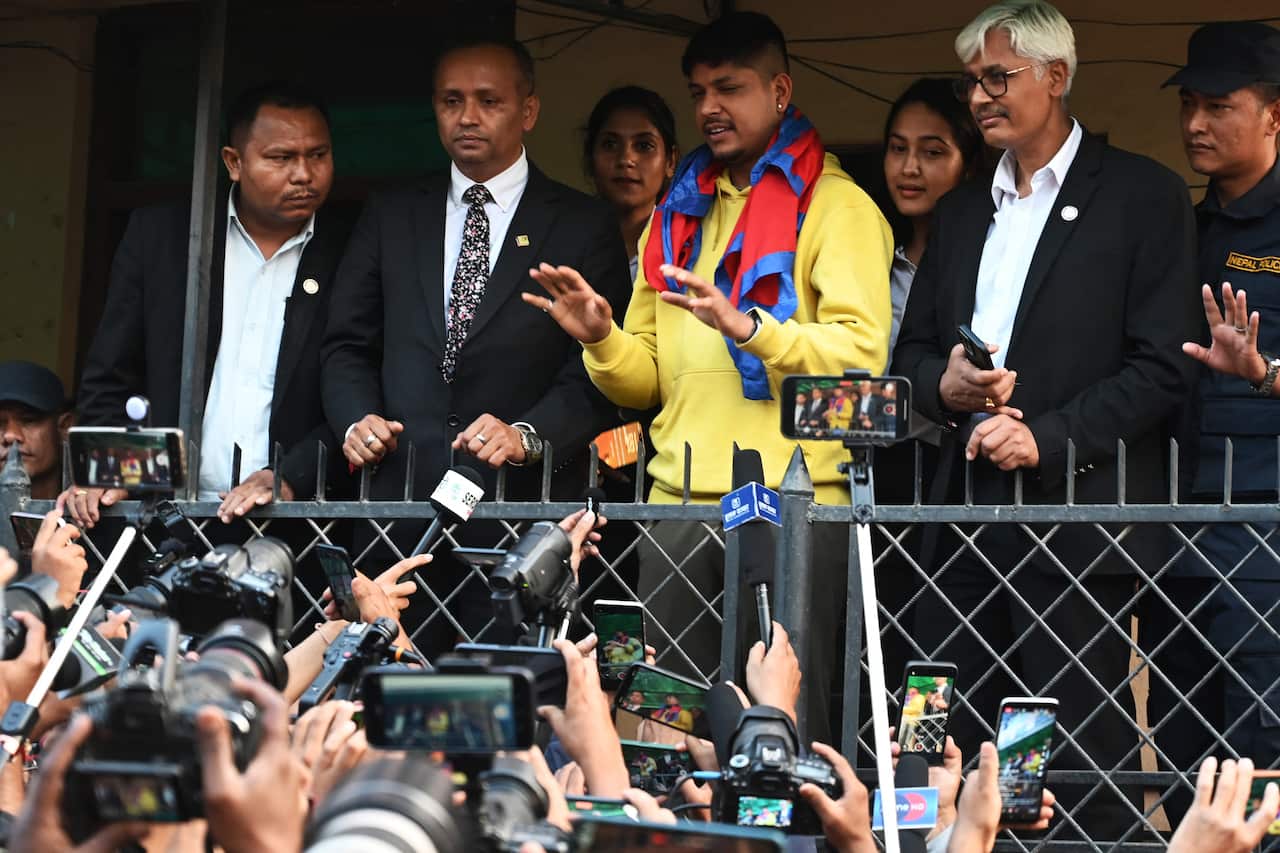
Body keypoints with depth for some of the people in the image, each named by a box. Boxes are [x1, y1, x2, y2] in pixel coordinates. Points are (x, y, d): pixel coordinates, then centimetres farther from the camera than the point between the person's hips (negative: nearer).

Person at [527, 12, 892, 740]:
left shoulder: (835, 205, 1)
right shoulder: (679, 213, 19)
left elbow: (862, 353, -12)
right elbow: (648, 377, 17)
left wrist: (746, 325, -24)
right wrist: (601, 339, -4)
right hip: (680, 506, 5)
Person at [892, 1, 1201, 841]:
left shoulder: (1143, 195, -1)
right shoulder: (963, 210, 18)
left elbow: (1162, 368, -8)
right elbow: (913, 351, 20)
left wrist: (1047, 437, -15)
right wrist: (943, 384, -3)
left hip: (1077, 513, -6)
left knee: (1086, 759, -3)